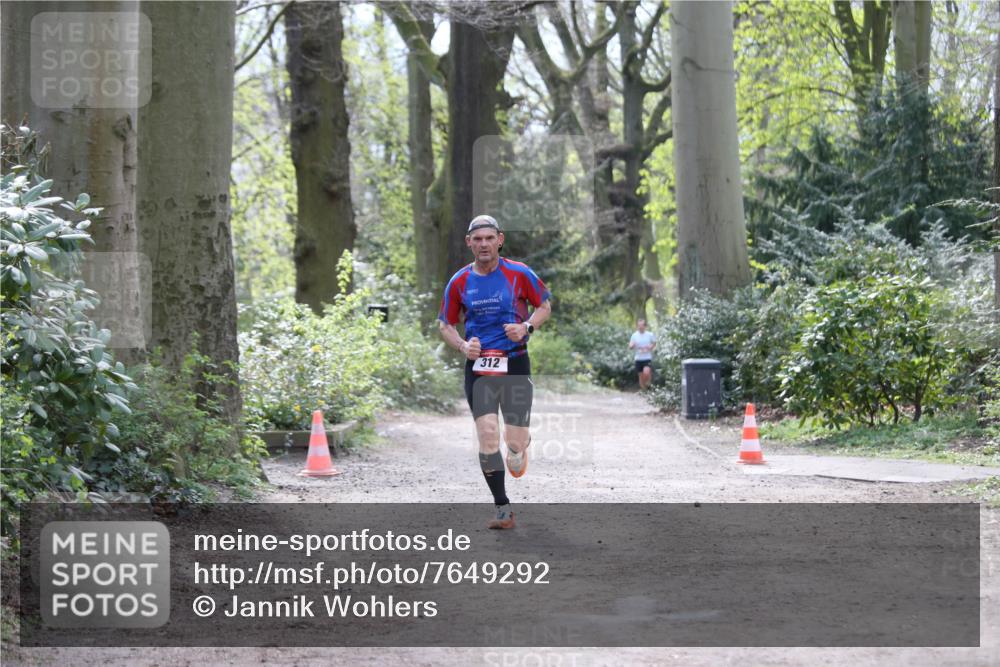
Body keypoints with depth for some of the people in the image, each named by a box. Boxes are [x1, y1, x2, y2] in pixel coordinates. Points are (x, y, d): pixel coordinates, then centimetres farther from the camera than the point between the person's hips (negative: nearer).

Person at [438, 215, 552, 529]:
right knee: (487, 433, -14)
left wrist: (526, 327, -11)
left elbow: (545, 306, 9)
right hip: (478, 366, 1)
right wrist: (463, 346, -6)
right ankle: (503, 508, -7)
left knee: (515, 445, -4)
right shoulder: (459, 282, 3)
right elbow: (445, 325, 13)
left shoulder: (519, 274, -3)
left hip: (515, 364, -1)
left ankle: (522, 442, 36)